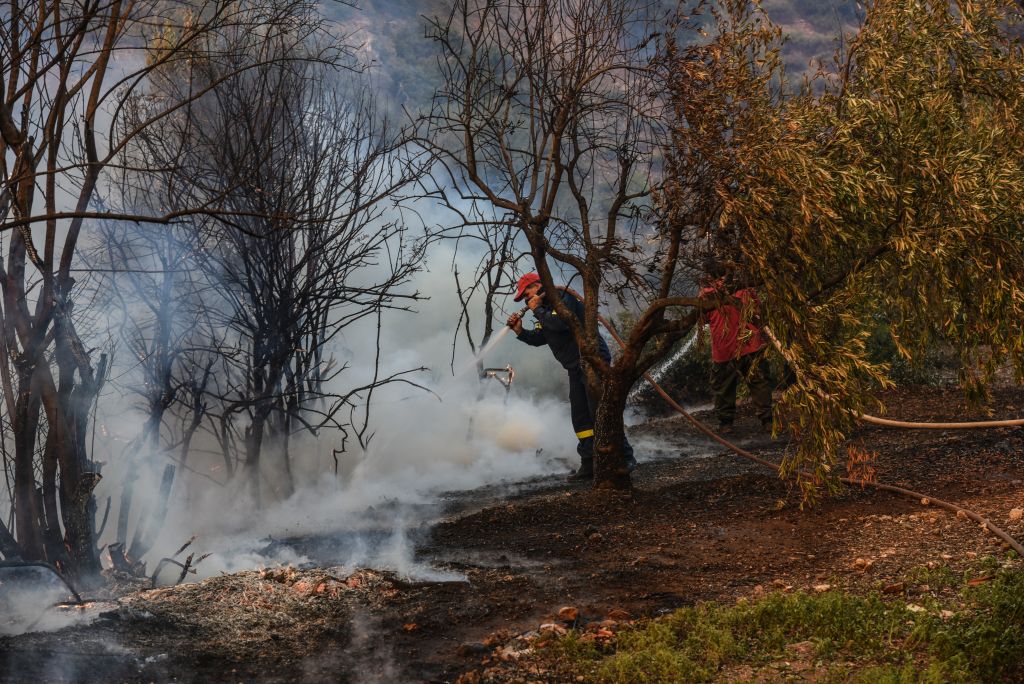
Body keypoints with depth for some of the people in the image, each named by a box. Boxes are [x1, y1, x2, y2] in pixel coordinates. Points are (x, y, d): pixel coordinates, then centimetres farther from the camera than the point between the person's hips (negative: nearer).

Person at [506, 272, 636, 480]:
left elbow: (560, 324, -27)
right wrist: (520, 331, 1)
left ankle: (625, 457, -5)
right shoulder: (546, 309, 18)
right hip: (576, 368, 10)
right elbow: (539, 338, 17)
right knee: (580, 417, 7)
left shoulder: (562, 297, -11)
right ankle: (589, 464, 9)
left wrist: (538, 310, -15)